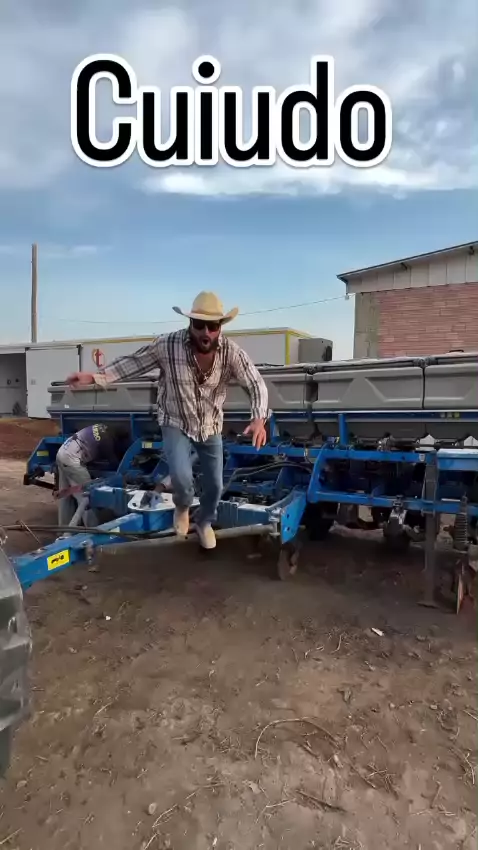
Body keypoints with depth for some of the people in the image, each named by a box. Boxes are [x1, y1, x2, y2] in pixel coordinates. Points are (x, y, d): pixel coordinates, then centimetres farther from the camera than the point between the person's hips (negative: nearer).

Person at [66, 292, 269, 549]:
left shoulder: (231, 351, -21)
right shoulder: (167, 345, -23)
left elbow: (256, 384, -19)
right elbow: (132, 362, -10)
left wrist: (259, 419, -37)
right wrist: (95, 376, -18)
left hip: (211, 427, 2)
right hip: (176, 424, -2)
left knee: (215, 485, 10)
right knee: (182, 478, -22)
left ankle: (204, 522, 45)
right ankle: (182, 507, 18)